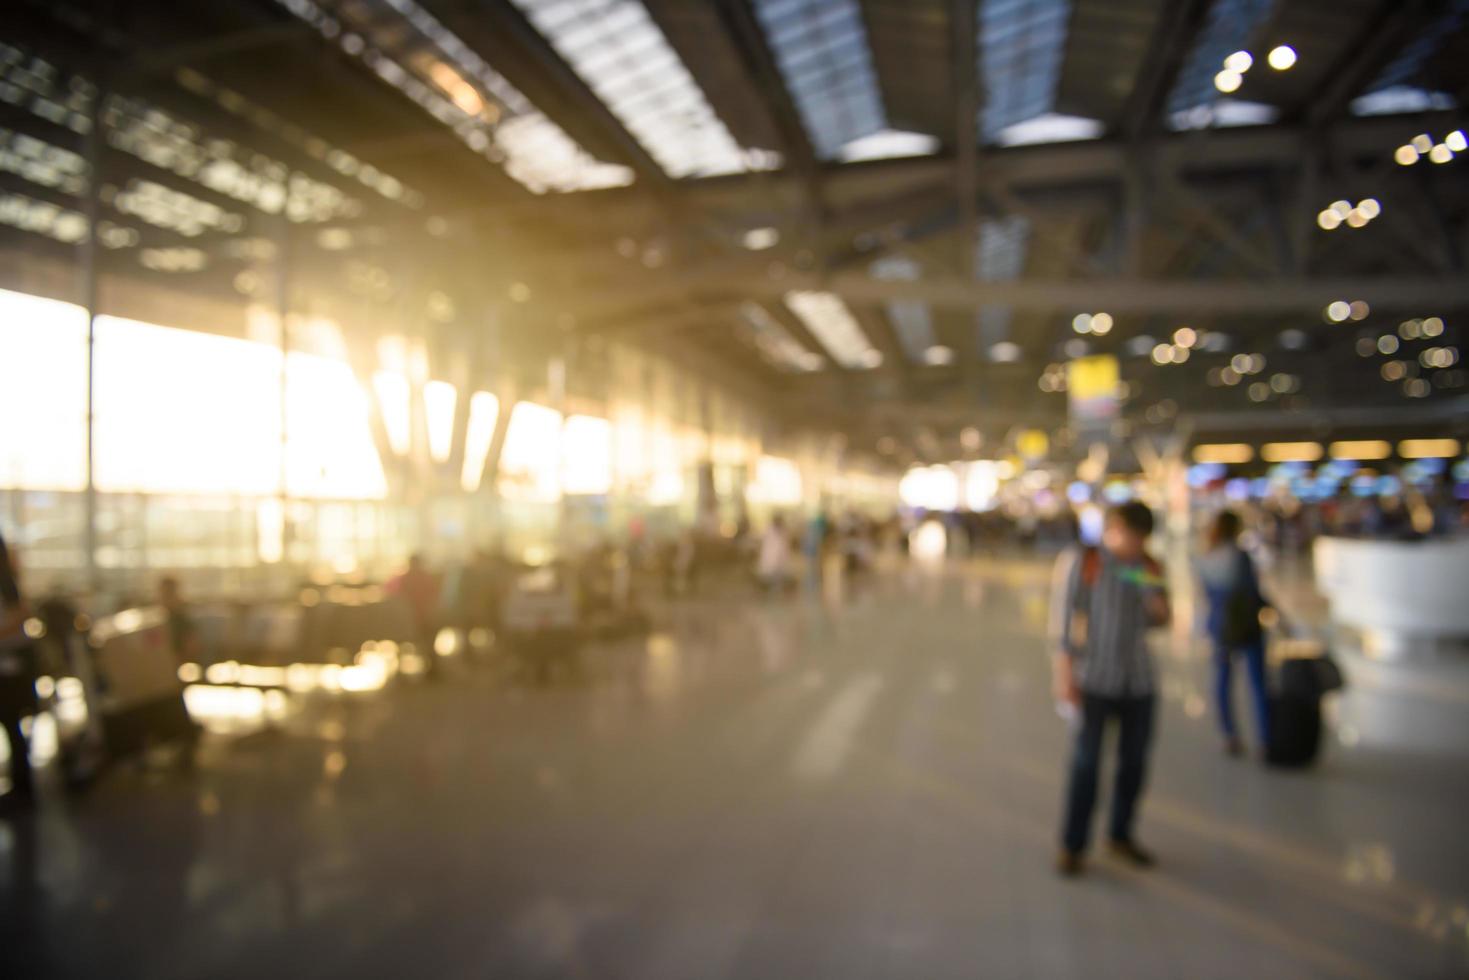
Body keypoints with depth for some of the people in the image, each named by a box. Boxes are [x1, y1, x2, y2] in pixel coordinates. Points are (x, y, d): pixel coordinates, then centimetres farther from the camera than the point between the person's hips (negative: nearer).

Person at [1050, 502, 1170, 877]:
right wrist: (1065, 676, -12)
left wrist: (1153, 593, -10)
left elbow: (1161, 620, 12)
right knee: (1086, 761, -5)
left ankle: (1121, 835, 29)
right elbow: (1063, 618, -8)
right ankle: (1072, 845, 6)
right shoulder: (1080, 561, -9)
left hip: (1138, 681, 5)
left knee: (1134, 760, 11)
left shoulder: (1148, 567, 4)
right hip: (1094, 680, -4)